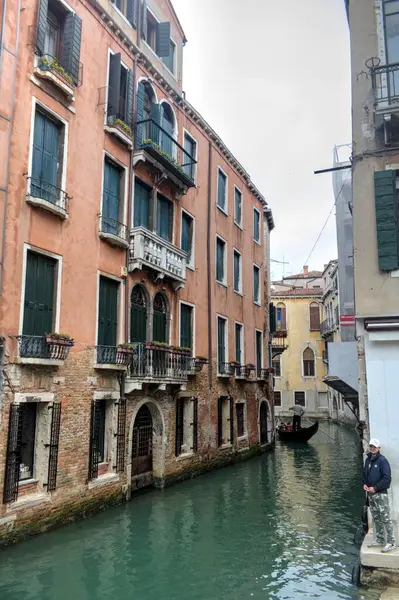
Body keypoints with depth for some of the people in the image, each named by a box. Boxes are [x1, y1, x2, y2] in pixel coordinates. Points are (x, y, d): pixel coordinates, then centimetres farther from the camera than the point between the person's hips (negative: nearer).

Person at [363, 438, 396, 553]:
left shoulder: (382, 460, -11)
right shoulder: (368, 460, 11)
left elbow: (387, 478, -16)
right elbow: (365, 474, 22)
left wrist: (375, 488, -16)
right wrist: (365, 484, 3)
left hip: (380, 494, -7)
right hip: (370, 493, 7)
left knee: (385, 518, -5)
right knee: (376, 518, 13)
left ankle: (391, 543, 2)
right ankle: (379, 540, 22)